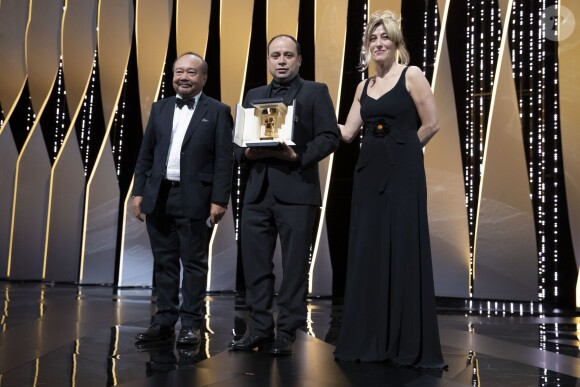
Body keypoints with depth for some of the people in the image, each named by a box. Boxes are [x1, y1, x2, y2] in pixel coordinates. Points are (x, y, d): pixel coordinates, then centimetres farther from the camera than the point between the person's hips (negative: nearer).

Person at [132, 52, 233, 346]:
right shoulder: (159, 109, 13)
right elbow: (145, 154, 13)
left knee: (193, 263, 3)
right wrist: (139, 192, 7)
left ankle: (191, 324, 12)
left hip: (193, 199, -4)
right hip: (158, 198, 5)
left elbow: (224, 160, -5)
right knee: (164, 262, 11)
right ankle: (165, 320, 20)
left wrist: (219, 199, -11)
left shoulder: (217, 111, 0)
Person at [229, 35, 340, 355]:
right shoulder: (253, 95, 20)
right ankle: (260, 329, 17)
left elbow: (330, 137, -3)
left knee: (294, 266, 1)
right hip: (258, 192, 5)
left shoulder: (315, 92, 6)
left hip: (296, 191, -4)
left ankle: (287, 333, 10)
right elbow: (238, 140, 16)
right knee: (255, 263, 6)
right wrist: (246, 153, -5)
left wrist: (299, 155, -17)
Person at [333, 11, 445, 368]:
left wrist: (400, 150, 4)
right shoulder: (364, 87, 15)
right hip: (369, 172, 6)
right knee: (367, 251, 6)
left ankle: (409, 344, 8)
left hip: (402, 172, -6)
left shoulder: (412, 75, -2)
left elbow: (431, 125, -4)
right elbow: (346, 133, 10)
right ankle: (370, 340, 17)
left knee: (403, 251, -3)